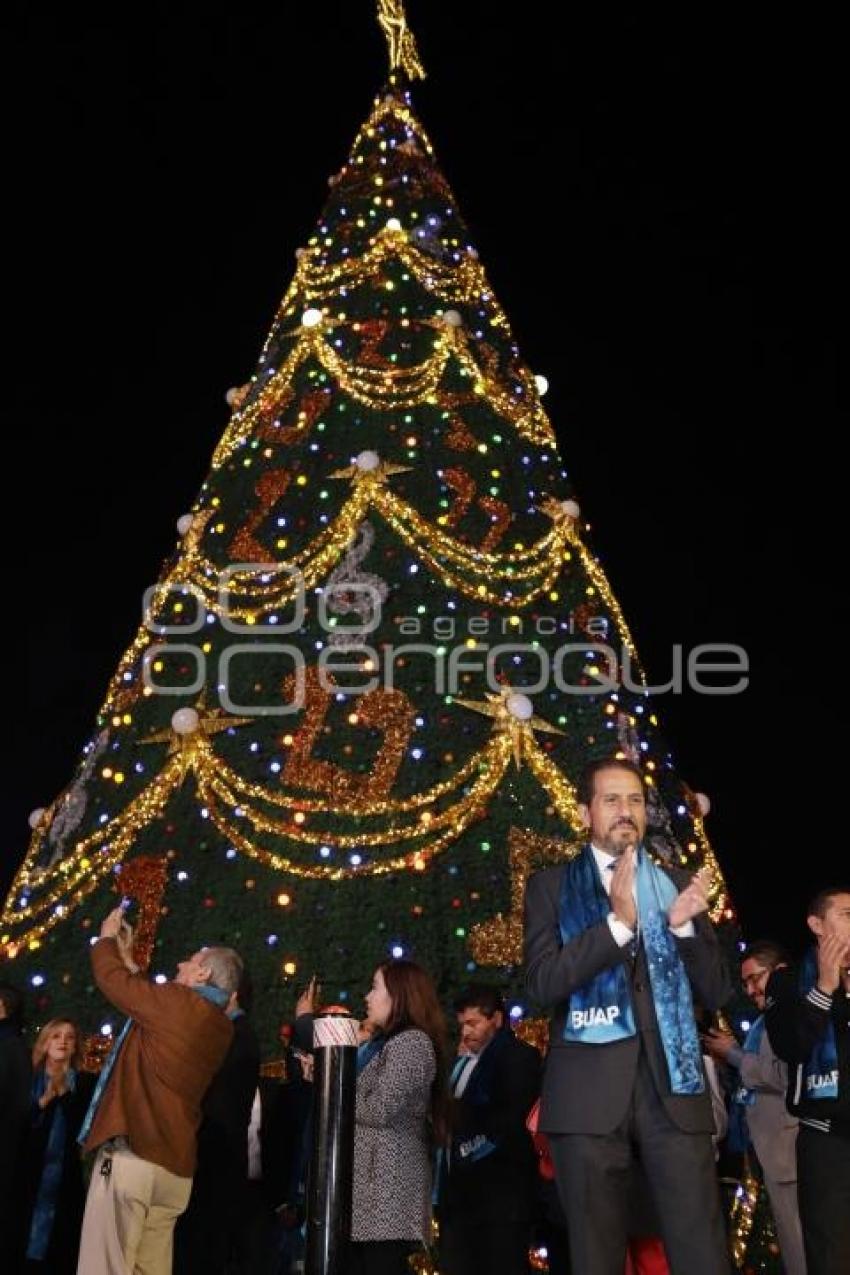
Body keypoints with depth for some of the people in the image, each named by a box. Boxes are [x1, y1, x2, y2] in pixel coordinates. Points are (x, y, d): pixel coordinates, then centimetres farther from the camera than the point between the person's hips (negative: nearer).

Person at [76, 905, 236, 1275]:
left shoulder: (177, 1002, -8)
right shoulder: (222, 1029, 15)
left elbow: (111, 978, 2)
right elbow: (142, 997, 28)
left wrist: (108, 939, 21)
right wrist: (127, 954, 35)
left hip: (131, 1154, -8)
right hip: (175, 1164, 8)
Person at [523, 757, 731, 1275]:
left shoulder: (677, 883, 13)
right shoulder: (552, 886, 7)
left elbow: (716, 992, 10)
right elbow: (543, 983, -7)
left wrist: (685, 924, -8)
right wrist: (618, 921, -17)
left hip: (673, 1085, 2)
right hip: (589, 1092, -1)